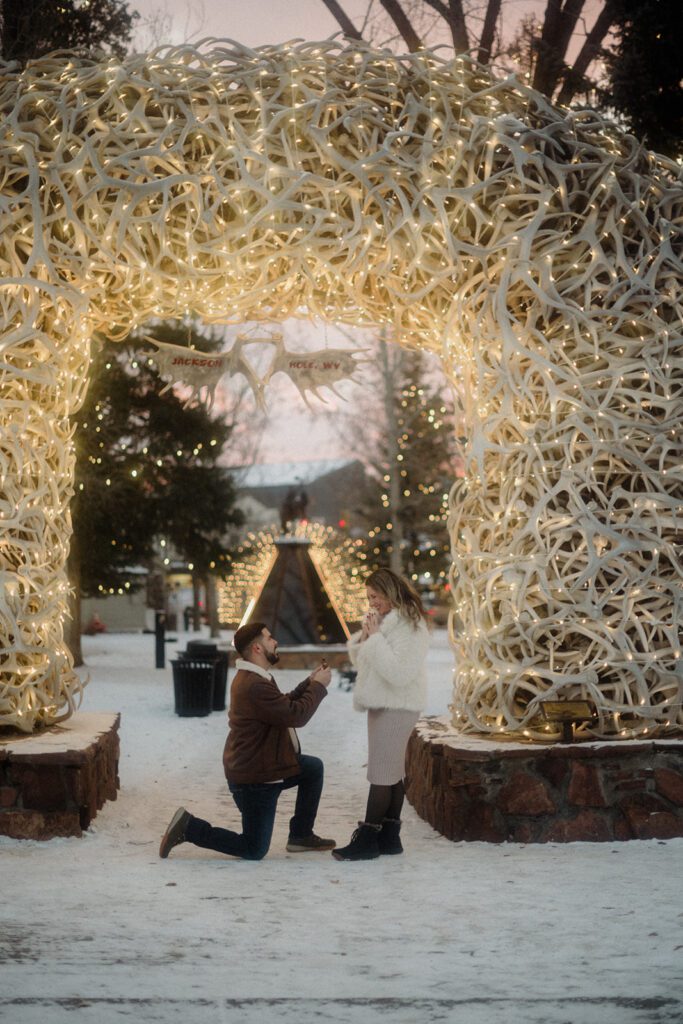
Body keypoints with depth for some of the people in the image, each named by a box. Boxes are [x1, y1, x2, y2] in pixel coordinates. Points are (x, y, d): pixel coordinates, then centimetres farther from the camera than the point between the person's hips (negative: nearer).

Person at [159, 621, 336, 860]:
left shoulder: (254, 678, 8)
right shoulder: (255, 687, -28)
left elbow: (285, 705, 19)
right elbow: (296, 715, -27)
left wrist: (309, 683, 6)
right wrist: (318, 686, -13)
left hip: (262, 766, 11)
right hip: (253, 779, -11)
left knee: (314, 768, 19)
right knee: (254, 850, -2)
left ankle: (301, 836, 23)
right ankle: (189, 828, 1)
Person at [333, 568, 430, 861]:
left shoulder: (410, 626, -15)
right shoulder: (381, 621, 14)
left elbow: (399, 673, -24)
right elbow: (359, 660, 17)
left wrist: (376, 637, -21)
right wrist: (363, 637, -3)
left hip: (397, 707, -9)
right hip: (383, 704, 9)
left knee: (381, 774, -8)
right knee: (392, 773, 11)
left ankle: (367, 840, -6)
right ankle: (389, 837, 16)